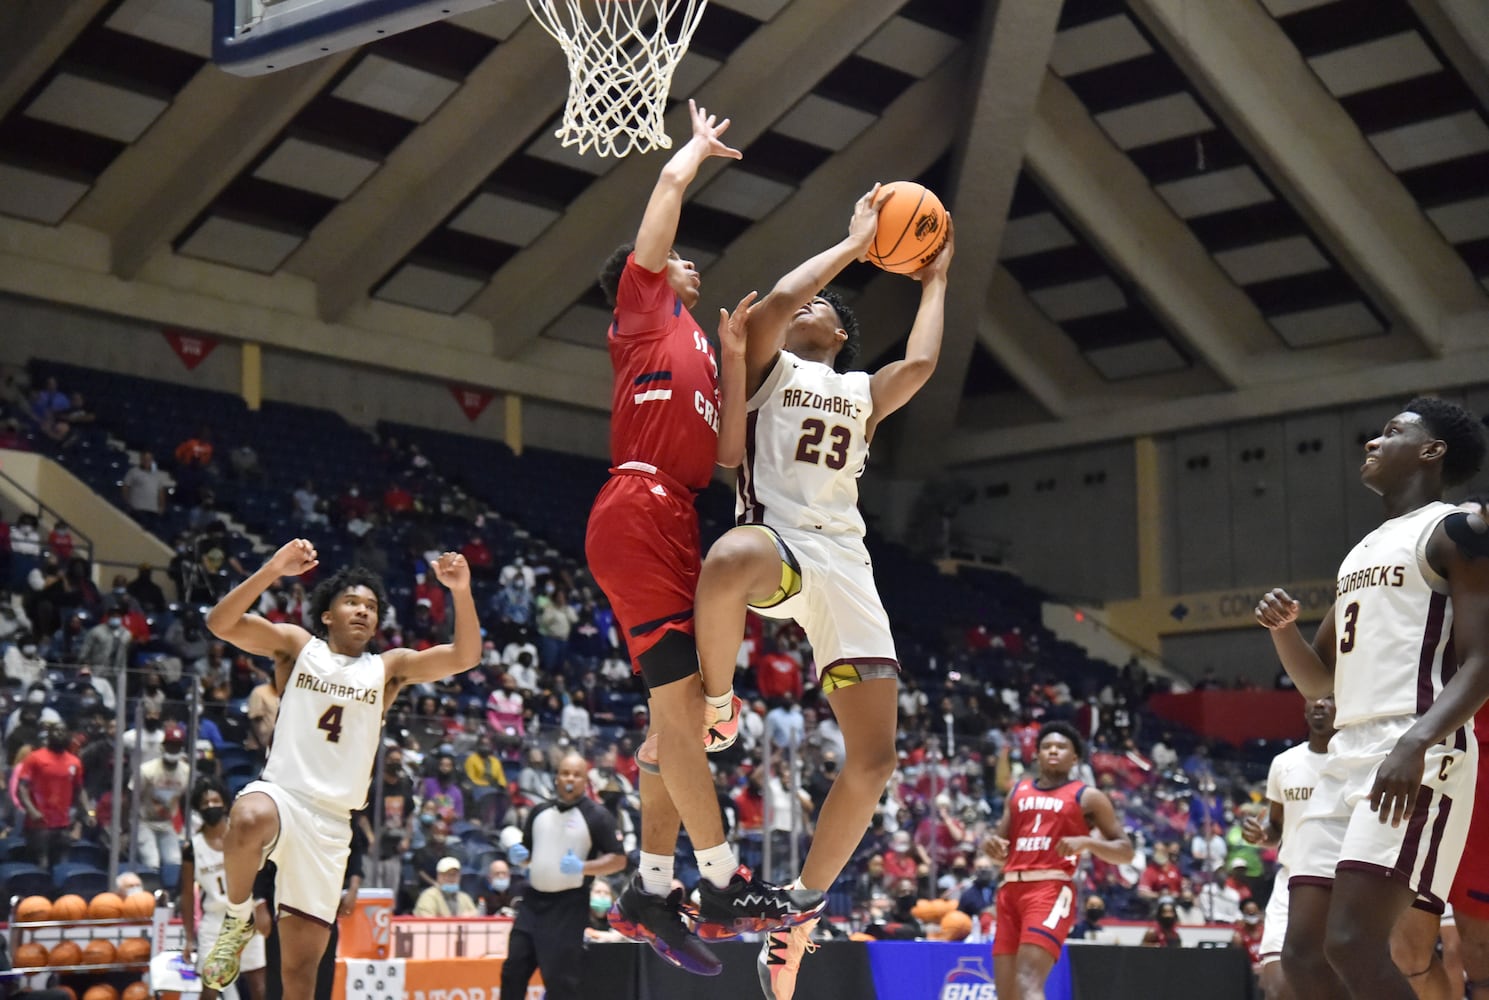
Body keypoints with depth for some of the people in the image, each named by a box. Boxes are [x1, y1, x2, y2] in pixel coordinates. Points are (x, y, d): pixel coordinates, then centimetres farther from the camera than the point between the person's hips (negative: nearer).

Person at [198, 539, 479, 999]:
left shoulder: (388, 668, 12)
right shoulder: (296, 645, 6)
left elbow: (464, 656, 0)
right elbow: (221, 623, -8)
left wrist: (461, 593, -16)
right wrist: (273, 570, -21)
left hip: (331, 821, 2)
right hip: (280, 792, -2)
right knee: (249, 820, -41)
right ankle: (238, 919, -14)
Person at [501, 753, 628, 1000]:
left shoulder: (596, 816, -7)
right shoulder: (540, 812, 10)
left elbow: (619, 860, -8)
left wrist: (583, 868, -23)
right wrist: (519, 855, -3)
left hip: (569, 905, -6)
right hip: (533, 900, 6)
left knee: (559, 977, -7)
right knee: (513, 969, 7)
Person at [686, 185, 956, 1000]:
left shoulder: (864, 392, 26)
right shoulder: (768, 365, 17)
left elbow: (922, 362, 5)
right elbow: (771, 304, -5)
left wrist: (934, 278, 18)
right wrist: (855, 242, 5)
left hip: (845, 564, 4)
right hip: (775, 541, -4)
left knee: (874, 761, -5)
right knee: (728, 563, -46)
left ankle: (799, 909, 10)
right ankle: (715, 710, -21)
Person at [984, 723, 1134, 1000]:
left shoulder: (1087, 797, 6)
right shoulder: (1018, 791, 20)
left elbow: (1125, 852, 3)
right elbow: (1002, 847, 23)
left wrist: (1086, 842, -15)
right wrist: (993, 845, -2)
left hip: (1051, 890, -6)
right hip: (1011, 889, 6)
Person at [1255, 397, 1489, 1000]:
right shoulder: (1362, 553, 25)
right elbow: (1318, 681, 28)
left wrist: (1416, 742, -28)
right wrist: (1282, 627, 7)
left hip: (1416, 759, -9)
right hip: (1347, 758, 9)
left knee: (1353, 943, -20)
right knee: (1303, 952, 2)